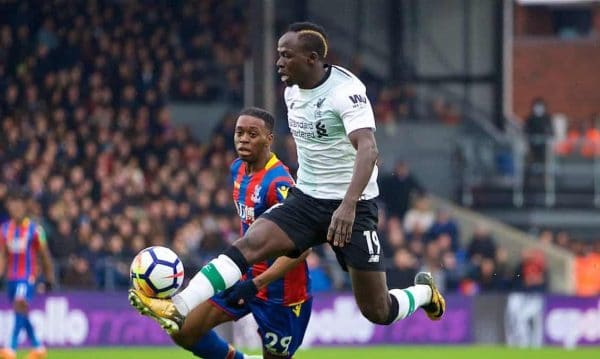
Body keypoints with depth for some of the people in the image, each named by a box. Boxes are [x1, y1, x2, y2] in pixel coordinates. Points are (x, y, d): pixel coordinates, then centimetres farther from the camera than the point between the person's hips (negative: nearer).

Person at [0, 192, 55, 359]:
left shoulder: (34, 229, -5)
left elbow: (45, 255, 2)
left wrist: (49, 279, 6)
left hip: (28, 276, -6)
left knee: (20, 307, -23)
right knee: (21, 314, 12)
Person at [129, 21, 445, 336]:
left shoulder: (345, 91, -19)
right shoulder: (292, 92, 5)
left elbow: (368, 148, -33)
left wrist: (348, 205, -45)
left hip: (351, 207, -6)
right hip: (306, 200, 6)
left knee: (377, 312, -2)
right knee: (249, 244, -20)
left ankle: (424, 292, 31)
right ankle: (178, 310, -31)